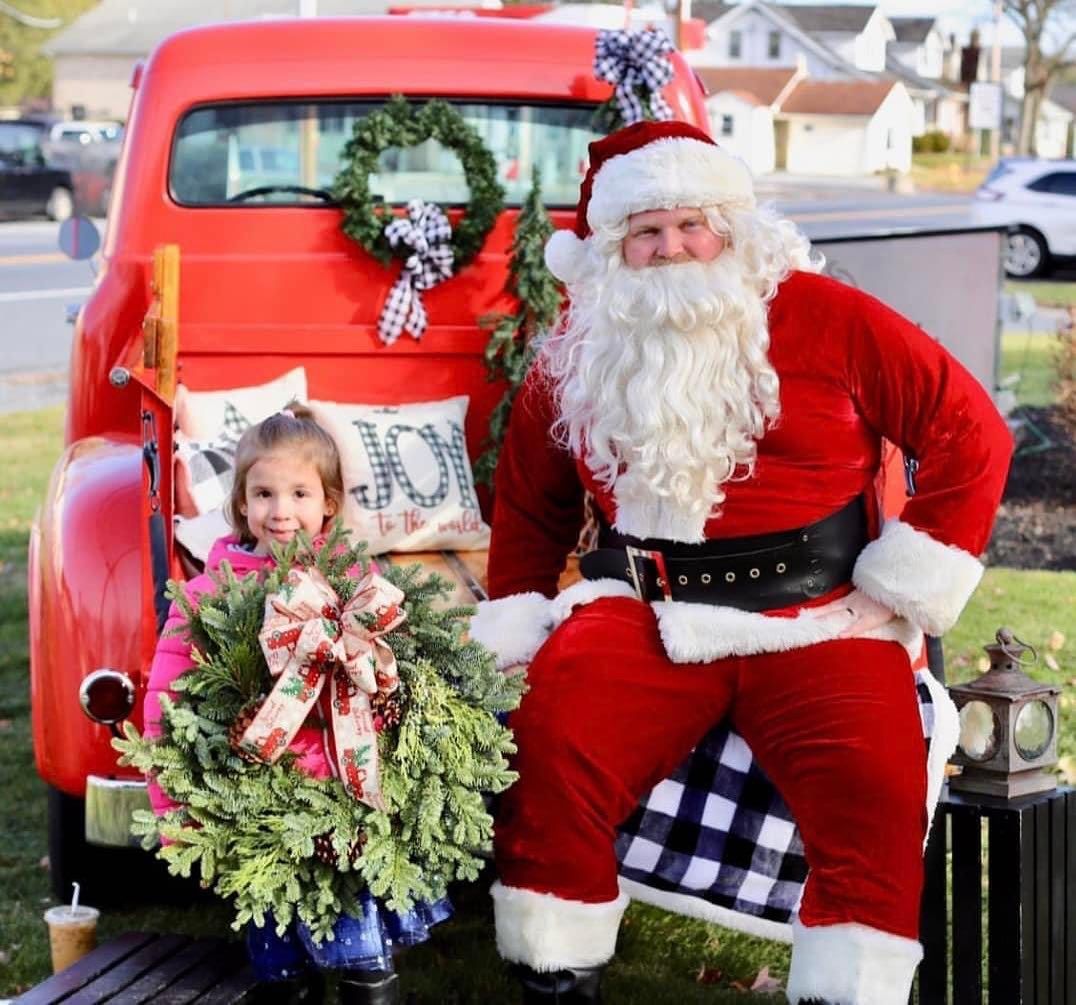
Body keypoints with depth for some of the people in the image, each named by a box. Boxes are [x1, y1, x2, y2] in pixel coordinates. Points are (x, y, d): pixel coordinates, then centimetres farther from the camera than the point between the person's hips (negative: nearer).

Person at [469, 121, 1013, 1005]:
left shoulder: (822, 318, -1)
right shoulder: (577, 360, 10)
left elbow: (969, 432, -1)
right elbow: (530, 510, 23)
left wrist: (905, 590, -4)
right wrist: (513, 627, 11)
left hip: (819, 622, -2)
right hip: (642, 613, 2)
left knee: (875, 790, -27)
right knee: (547, 757, -21)